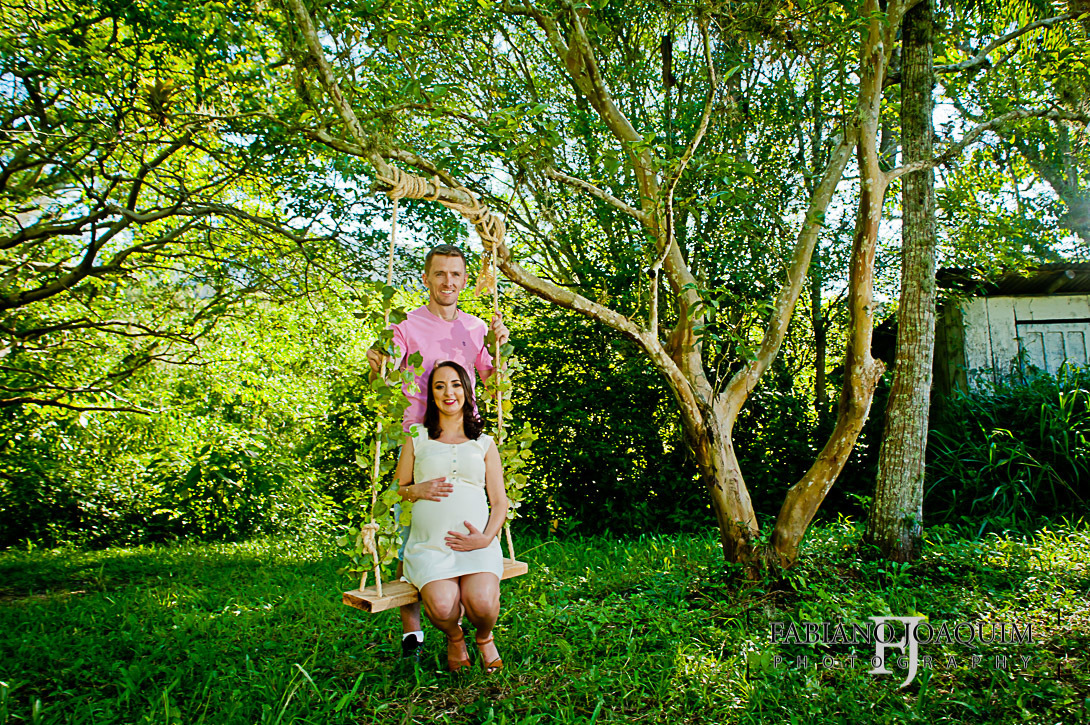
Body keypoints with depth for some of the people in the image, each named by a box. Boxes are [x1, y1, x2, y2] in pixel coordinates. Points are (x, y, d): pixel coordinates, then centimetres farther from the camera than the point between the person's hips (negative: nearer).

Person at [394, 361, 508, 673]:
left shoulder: (484, 443, 16)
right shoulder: (416, 438, 14)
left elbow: (499, 501, 13)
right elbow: (398, 489, 18)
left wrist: (487, 537, -5)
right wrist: (418, 490, -5)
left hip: (478, 544, 0)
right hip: (429, 544, 0)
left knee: (482, 602, -28)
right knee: (442, 606, -29)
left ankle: (484, 638, 11)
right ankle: (454, 637, 11)